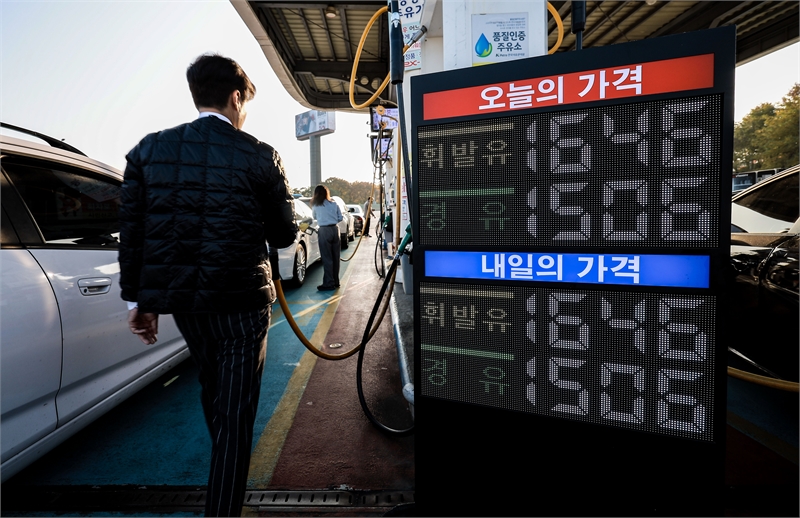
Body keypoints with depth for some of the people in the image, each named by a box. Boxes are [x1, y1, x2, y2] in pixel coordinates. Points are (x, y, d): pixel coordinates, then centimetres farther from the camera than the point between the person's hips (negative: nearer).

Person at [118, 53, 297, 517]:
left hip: (180, 296, 6)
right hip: (240, 299, -6)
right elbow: (285, 234, -3)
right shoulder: (260, 156, -10)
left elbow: (131, 231, 2)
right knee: (235, 412, 4)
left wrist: (137, 298, 10)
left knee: (213, 387, 28)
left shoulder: (149, 149, 1)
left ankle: (225, 469, 53)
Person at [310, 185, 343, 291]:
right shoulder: (334, 204, 6)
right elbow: (340, 218, 9)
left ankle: (328, 283, -1)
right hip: (335, 229, 4)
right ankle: (335, 281, 18)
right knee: (335, 257, 10)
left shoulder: (315, 206, -1)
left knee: (327, 258, -1)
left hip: (324, 231, -4)